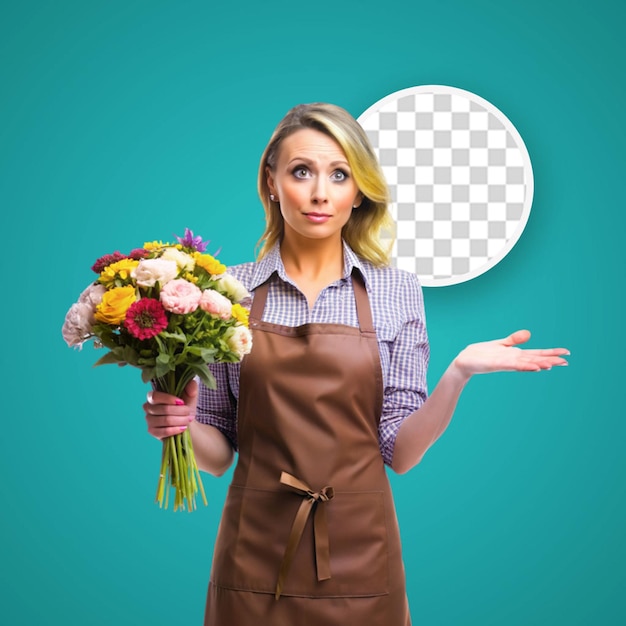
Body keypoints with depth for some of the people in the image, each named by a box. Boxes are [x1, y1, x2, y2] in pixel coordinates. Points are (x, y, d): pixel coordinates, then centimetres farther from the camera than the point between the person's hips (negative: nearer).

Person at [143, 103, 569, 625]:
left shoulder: (396, 292, -1)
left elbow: (399, 452, -3)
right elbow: (217, 452, 4)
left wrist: (459, 372, -15)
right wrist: (181, 423, -16)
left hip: (356, 556, 0)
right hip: (256, 556, 0)